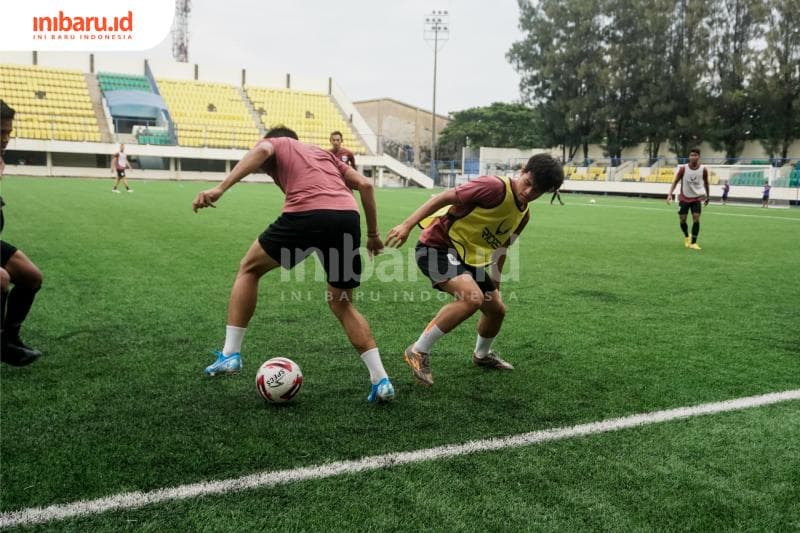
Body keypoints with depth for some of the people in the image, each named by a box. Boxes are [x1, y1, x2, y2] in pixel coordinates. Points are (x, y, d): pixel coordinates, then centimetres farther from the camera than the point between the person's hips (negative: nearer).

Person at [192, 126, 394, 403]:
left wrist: (220, 188, -12)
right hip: (348, 216, 5)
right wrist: (373, 233, 28)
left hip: (306, 214, -4)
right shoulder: (323, 153, 37)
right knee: (342, 304, 21)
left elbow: (261, 151, -2)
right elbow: (365, 185, 25)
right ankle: (381, 380, 12)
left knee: (249, 268, 21)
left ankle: (230, 355, 17)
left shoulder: (274, 143, 25)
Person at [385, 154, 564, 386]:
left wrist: (495, 284, 23)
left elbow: (499, 248, 20)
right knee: (473, 298, -30)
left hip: (470, 258, 9)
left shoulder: (524, 214, 7)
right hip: (437, 246, -9)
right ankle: (418, 352, -16)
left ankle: (482, 355, 46)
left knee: (497, 309, 15)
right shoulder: (495, 187, -20)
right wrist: (408, 224, -28)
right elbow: (445, 197, -22)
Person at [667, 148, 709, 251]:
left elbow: (706, 183, 8)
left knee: (696, 219, -13)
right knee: (682, 220, 1)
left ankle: (693, 243, -4)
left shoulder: (703, 169, -7)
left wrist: (707, 196, 17)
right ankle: (686, 236, 32)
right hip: (684, 198, 0)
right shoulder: (683, 168, -10)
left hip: (696, 198, 0)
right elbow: (675, 181, -5)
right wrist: (670, 194, -18)